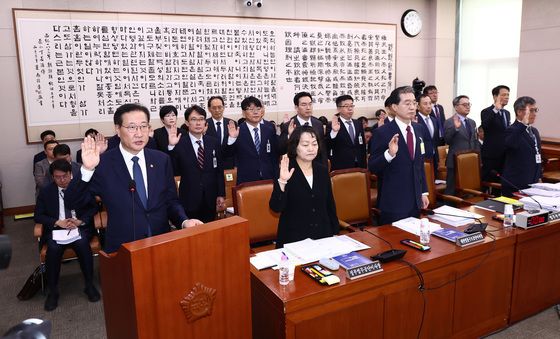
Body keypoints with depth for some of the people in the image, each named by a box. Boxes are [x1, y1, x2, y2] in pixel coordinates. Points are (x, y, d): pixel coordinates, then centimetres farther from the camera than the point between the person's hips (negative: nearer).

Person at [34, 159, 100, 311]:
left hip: (80, 227, -1)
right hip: (56, 229, 1)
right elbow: (38, 215, 7)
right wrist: (58, 222, -11)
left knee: (82, 243, -33)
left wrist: (80, 221, -11)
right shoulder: (46, 192, 7)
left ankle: (89, 285, -17)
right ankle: (52, 291, -13)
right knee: (53, 248, -30)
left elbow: (94, 207, 7)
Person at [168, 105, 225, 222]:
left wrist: (221, 195, 6)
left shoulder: (214, 142, 5)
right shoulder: (179, 143, -6)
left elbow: (219, 171, 8)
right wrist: (171, 147, -23)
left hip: (210, 200, 3)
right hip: (189, 200, -3)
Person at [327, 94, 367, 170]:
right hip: (341, 168, -5)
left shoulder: (358, 124, 11)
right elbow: (328, 147, -17)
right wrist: (334, 131, -32)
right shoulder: (332, 125, -7)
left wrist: (364, 166, 13)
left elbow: (363, 146, 17)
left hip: (358, 167, 5)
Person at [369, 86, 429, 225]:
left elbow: (420, 164, 15)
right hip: (393, 202, -6)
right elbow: (372, 168, -14)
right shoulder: (382, 133, -13)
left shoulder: (418, 129, 8)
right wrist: (389, 154, -31)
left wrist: (424, 192, 13)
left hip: (415, 201, 6)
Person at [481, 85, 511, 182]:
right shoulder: (487, 112, -9)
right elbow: (484, 126, -30)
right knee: (488, 182, -3)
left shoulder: (507, 113, 15)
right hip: (491, 155, -7)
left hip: (505, 155, 7)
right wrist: (496, 109, -33)